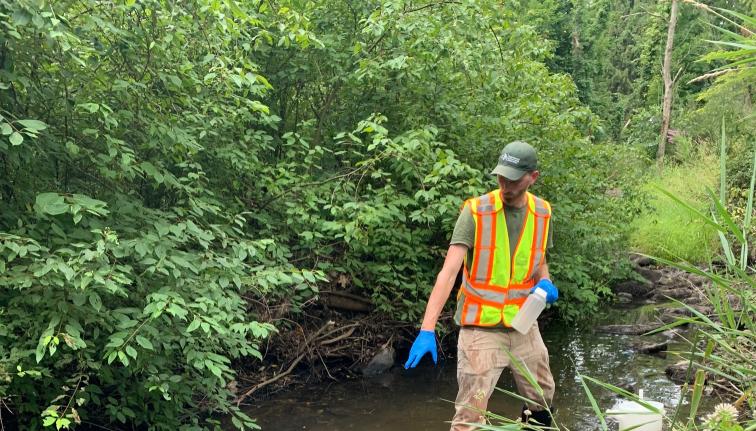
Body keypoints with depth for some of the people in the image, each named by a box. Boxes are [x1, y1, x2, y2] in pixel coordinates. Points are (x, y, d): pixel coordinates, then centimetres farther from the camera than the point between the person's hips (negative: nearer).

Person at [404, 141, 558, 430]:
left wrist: (545, 282, -7)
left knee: (542, 402, 18)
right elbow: (449, 271, -22)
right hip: (481, 327, -5)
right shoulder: (476, 212, -16)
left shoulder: (542, 213, 0)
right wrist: (427, 330, -31)